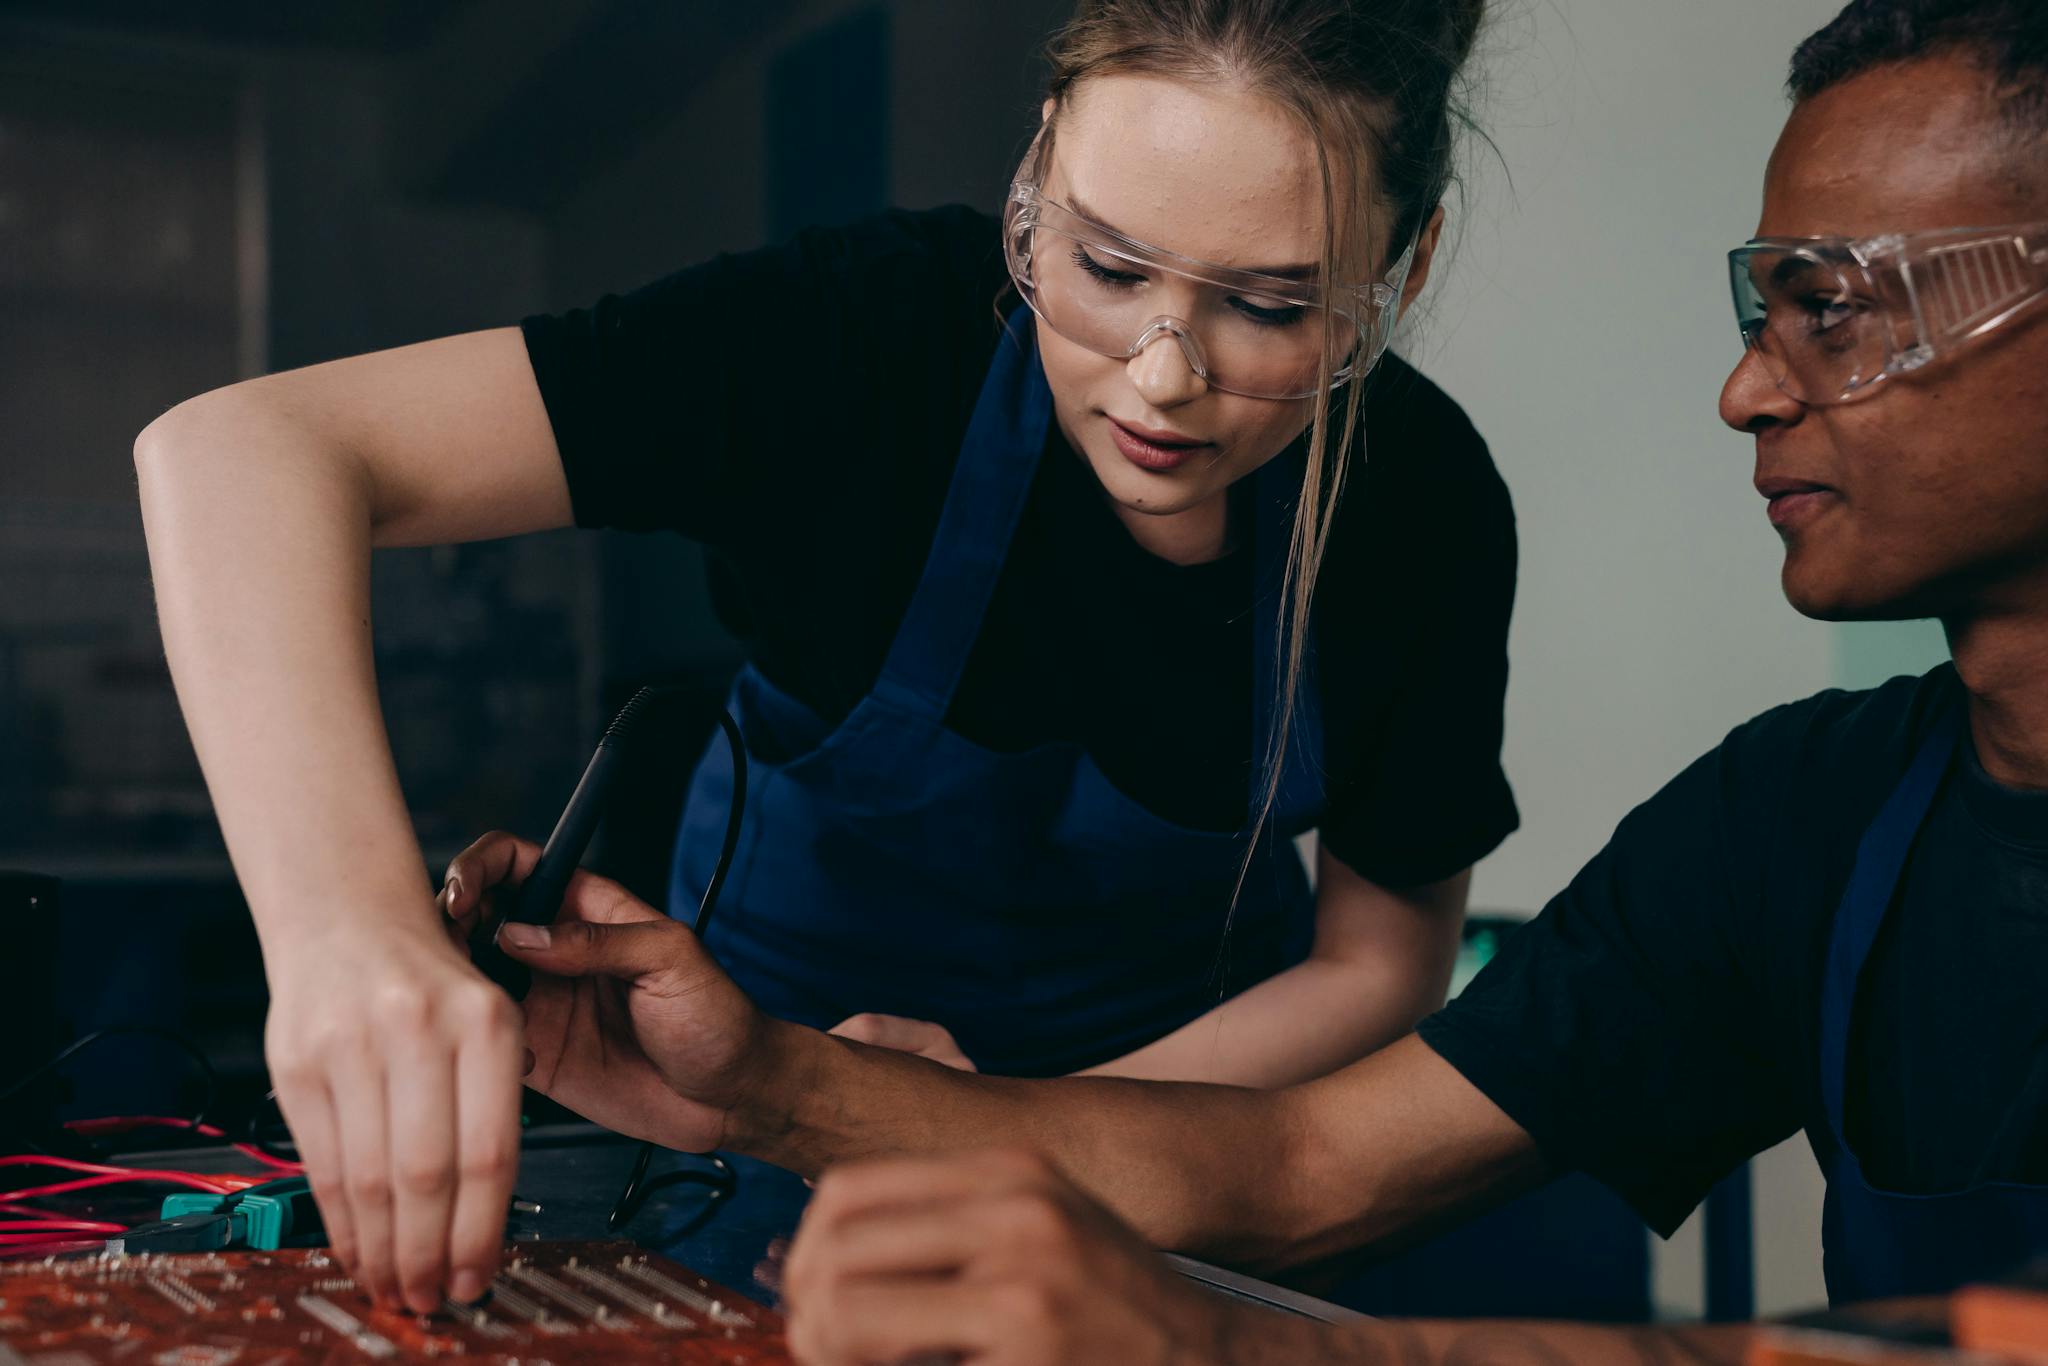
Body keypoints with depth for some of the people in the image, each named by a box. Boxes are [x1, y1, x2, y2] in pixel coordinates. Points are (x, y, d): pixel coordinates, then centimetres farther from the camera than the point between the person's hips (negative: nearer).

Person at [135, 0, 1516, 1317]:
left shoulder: (1426, 499, -20)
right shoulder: (874, 330, -29)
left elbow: (1381, 959, -8)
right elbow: (244, 447, -37)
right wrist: (345, 918, -54)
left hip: (1205, 1073, 4)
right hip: (783, 1047, -3)